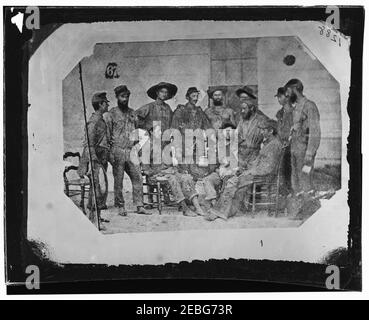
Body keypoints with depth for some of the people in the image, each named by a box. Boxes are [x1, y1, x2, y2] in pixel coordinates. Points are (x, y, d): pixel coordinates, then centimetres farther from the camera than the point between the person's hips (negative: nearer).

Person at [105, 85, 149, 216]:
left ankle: (139, 206, 1)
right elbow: (107, 134, 0)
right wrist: (110, 153, -7)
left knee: (137, 177, -3)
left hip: (131, 150, 4)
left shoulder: (132, 113, 17)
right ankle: (121, 207, 9)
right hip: (117, 150, -4)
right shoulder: (112, 114, 3)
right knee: (118, 180, 0)